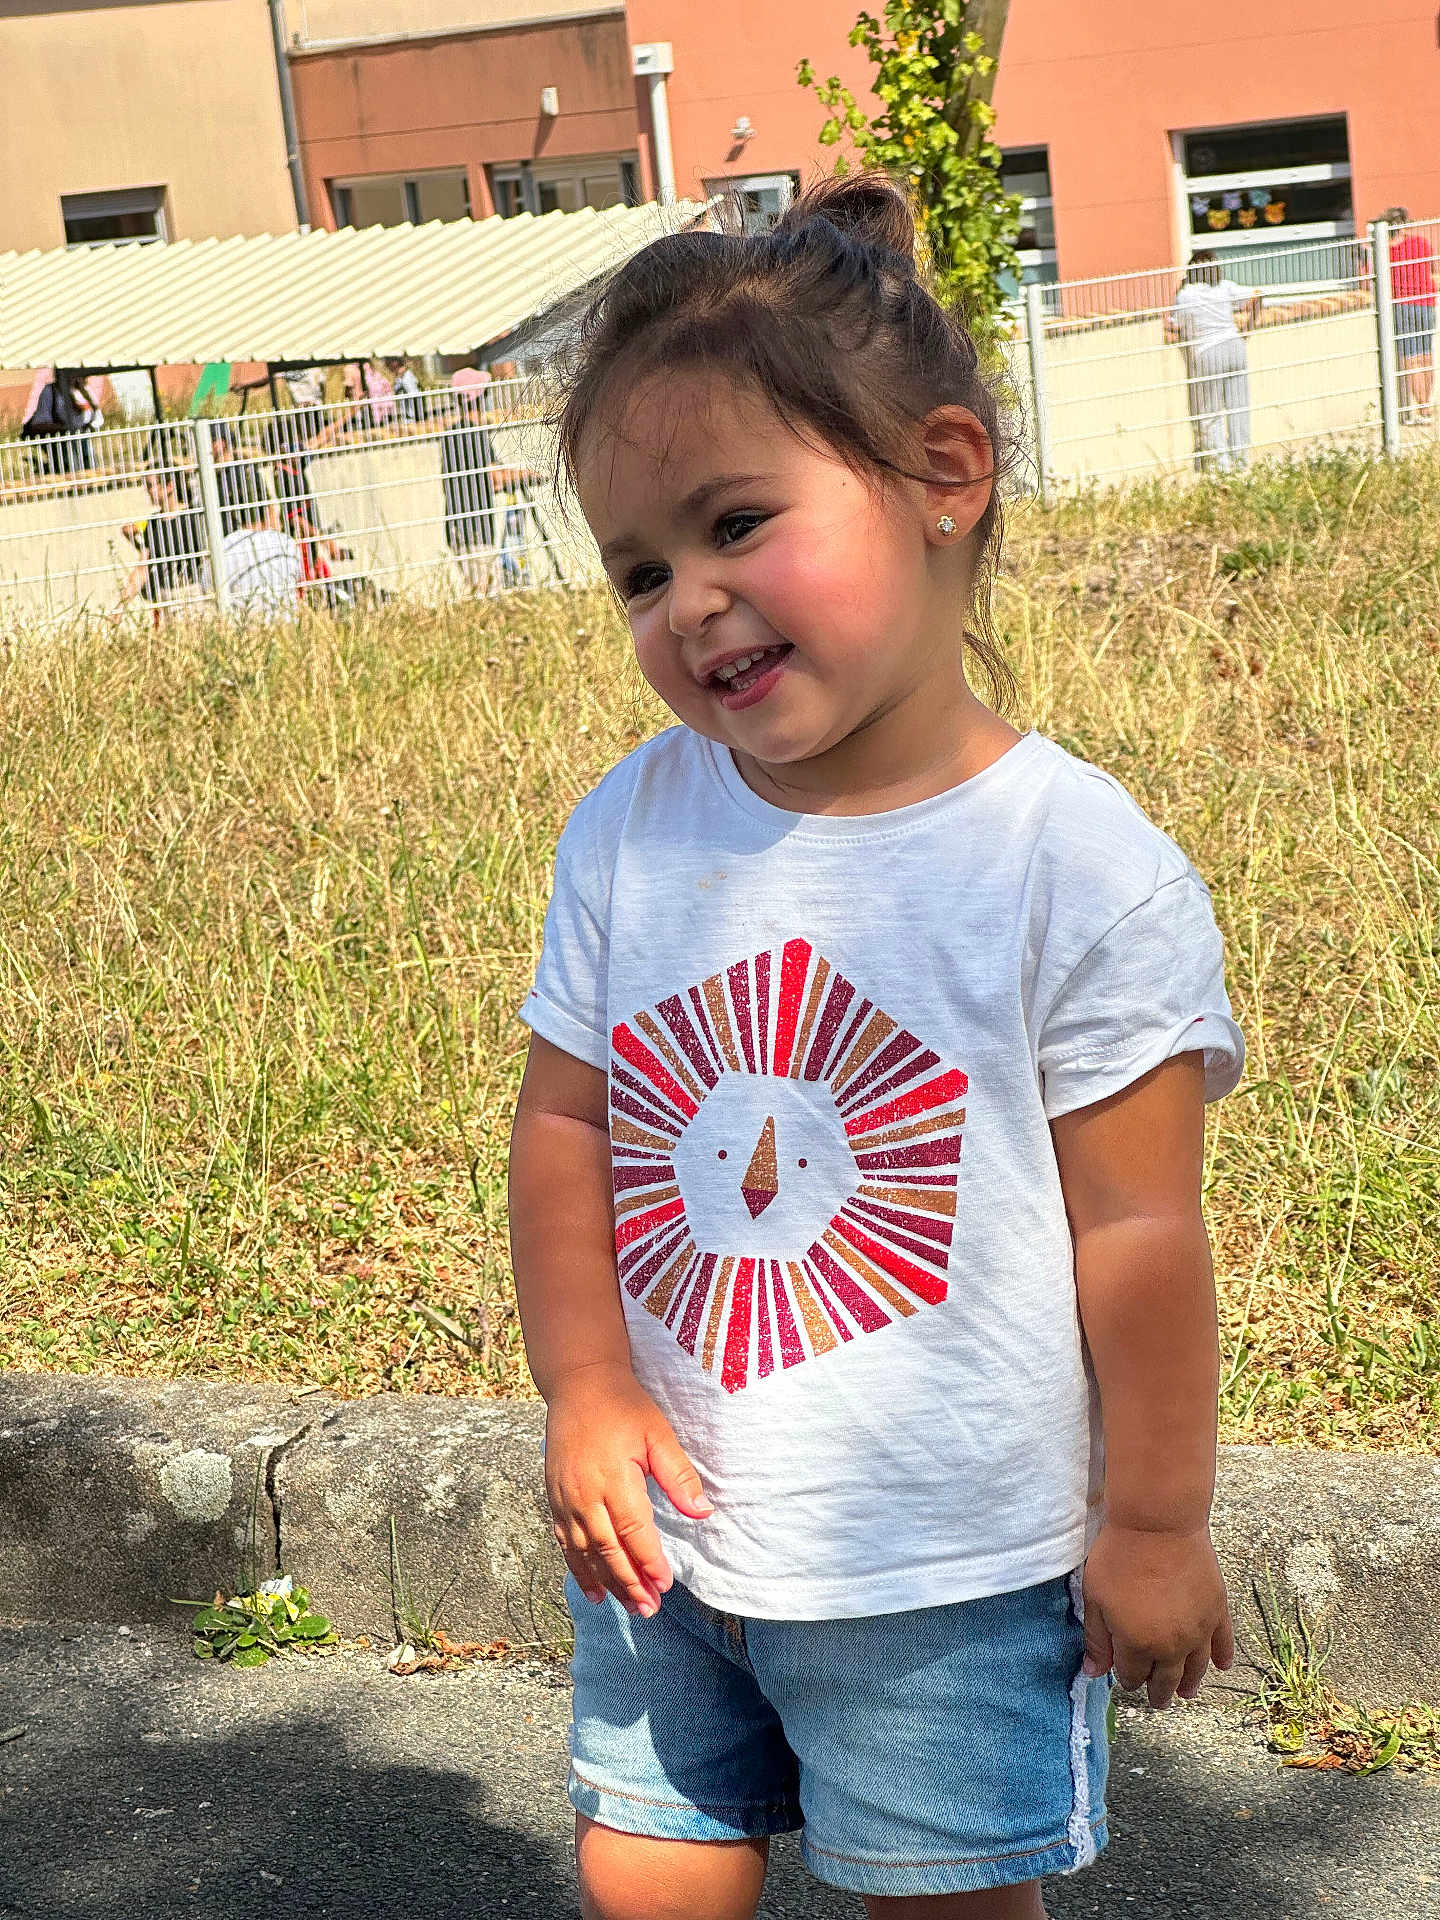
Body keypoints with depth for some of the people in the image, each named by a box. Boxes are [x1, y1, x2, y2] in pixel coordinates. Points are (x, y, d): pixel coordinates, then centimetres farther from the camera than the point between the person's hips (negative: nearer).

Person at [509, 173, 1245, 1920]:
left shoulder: (1077, 862, -17)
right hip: (665, 1534, 4)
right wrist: (584, 1383, -8)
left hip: (952, 1570, -4)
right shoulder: (628, 833, -4)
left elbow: (1135, 1227, -13)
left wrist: (1153, 1521, -8)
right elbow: (564, 1128, 3)